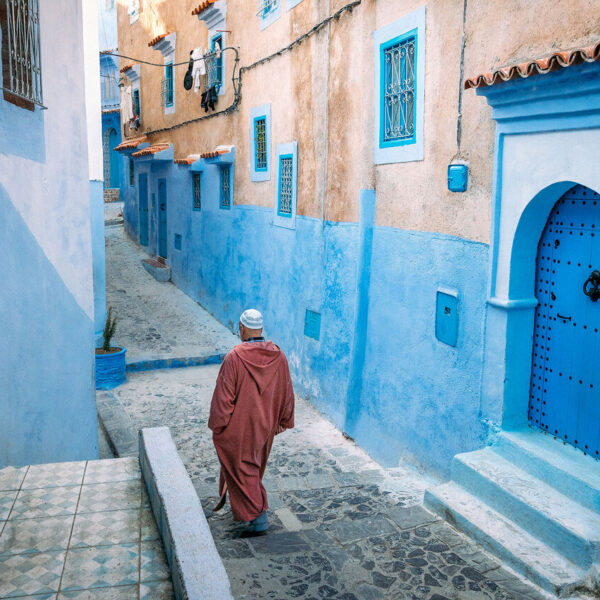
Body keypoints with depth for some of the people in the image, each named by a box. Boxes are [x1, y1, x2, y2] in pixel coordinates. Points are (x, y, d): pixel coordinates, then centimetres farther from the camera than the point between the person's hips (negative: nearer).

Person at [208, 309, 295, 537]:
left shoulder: (234, 358, -22)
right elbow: (286, 392, 2)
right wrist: (282, 421, 14)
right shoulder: (278, 356, -7)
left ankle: (257, 517, 4)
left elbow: (223, 396, -17)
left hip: (240, 426, -6)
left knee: (242, 469, 6)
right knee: (254, 466, 24)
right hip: (265, 425, 6)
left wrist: (217, 425, -4)